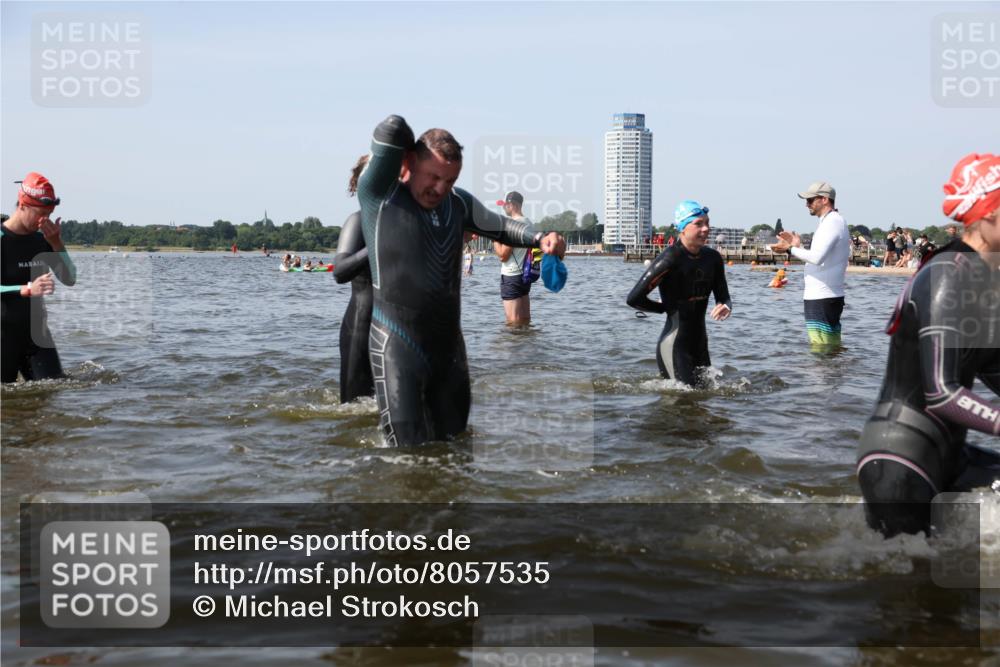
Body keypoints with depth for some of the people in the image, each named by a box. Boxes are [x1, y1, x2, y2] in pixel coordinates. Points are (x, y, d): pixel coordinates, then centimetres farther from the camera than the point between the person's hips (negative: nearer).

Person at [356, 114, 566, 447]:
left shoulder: (459, 203, 7)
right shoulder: (379, 195, -10)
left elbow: (501, 226, 21)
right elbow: (393, 128, -19)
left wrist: (541, 239, 3)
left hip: (449, 343, 6)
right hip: (398, 344, -6)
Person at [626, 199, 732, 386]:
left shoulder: (712, 258, 5)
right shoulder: (670, 259, -16)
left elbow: (723, 297, 11)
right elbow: (634, 299, -19)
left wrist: (726, 308, -14)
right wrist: (667, 308, -4)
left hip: (699, 343, 7)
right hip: (673, 346, -7)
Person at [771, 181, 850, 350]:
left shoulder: (832, 222, -13)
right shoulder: (831, 222, 19)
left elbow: (817, 257, -27)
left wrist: (791, 249, -15)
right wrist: (798, 246, 13)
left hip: (822, 299, -11)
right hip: (824, 297, 11)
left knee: (821, 349, -10)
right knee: (833, 349, 12)